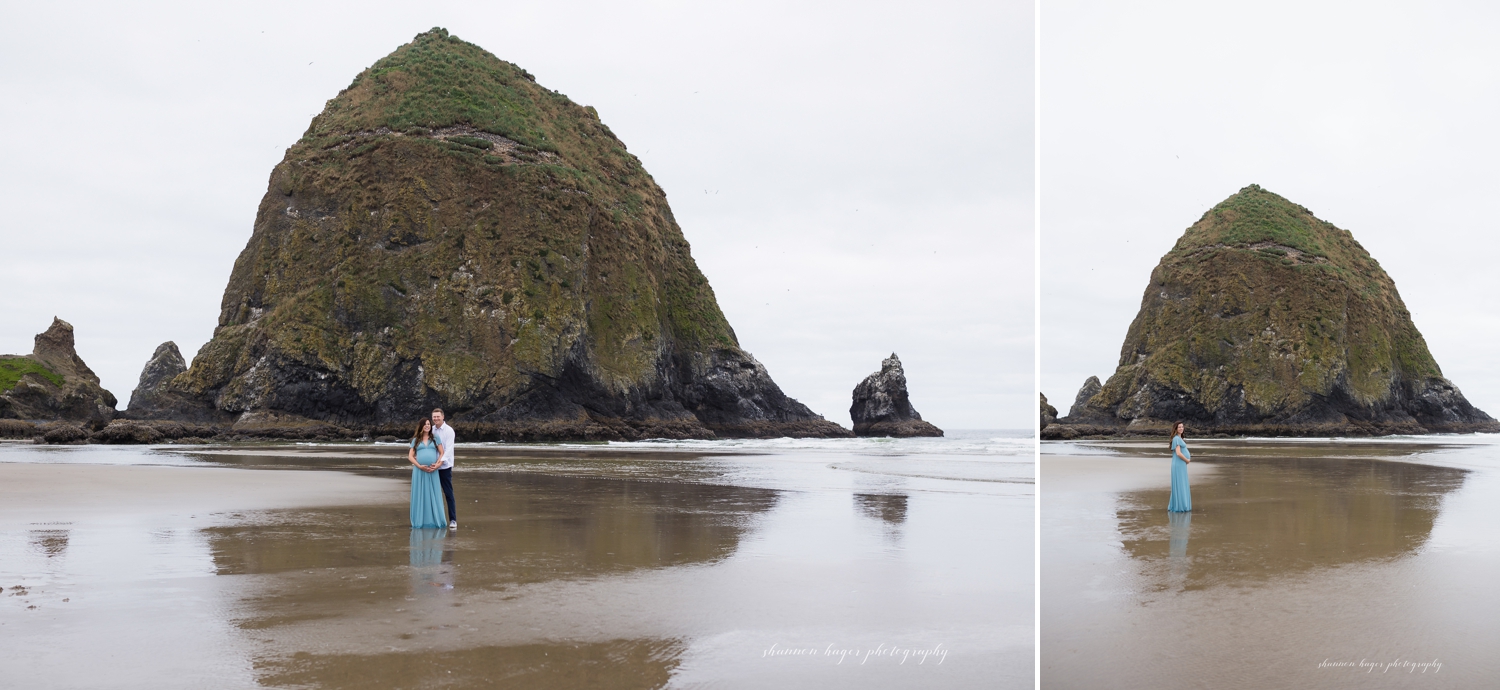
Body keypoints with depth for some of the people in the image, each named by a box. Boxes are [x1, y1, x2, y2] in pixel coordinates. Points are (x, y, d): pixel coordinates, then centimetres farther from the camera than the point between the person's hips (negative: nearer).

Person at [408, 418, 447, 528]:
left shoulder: (435, 438, 12)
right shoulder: (416, 440, 12)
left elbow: (442, 453, 8)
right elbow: (410, 456, 6)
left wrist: (437, 464, -9)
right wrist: (420, 466, -8)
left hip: (433, 471, 0)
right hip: (419, 471, 0)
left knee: (434, 495, -1)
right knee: (420, 495, 1)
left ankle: (435, 520, 2)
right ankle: (420, 520, 5)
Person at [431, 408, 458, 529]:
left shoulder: (449, 430, -7)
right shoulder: (431, 430, 7)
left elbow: (449, 449, -15)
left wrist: (440, 462, -26)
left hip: (445, 466, -4)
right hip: (433, 466, 4)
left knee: (448, 494, -2)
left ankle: (453, 520, 1)